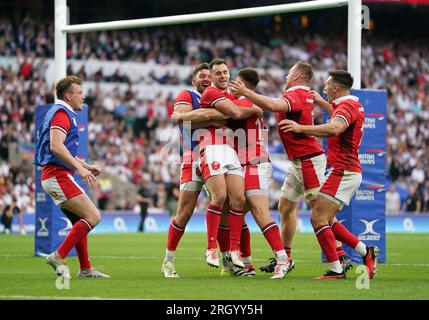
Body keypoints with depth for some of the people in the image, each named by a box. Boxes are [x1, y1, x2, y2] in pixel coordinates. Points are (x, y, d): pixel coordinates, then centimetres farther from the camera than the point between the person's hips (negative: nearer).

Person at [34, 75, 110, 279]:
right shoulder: (61, 113, -11)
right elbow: (56, 146, -25)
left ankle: (85, 269, 15)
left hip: (56, 176, 11)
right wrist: (80, 168, -25)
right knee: (93, 217, -13)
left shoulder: (64, 113, 22)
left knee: (80, 222, 14)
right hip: (58, 176, -11)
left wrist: (87, 166, 25)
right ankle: (59, 256, -13)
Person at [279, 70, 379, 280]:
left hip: (343, 172, -10)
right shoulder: (352, 104, 16)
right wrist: (322, 102, 40)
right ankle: (365, 252, 14)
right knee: (327, 220, 15)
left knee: (318, 219, -12)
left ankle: (336, 270, -13)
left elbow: (334, 129, -37)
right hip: (349, 170, 10)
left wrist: (301, 128, -38)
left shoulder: (347, 105, -16)